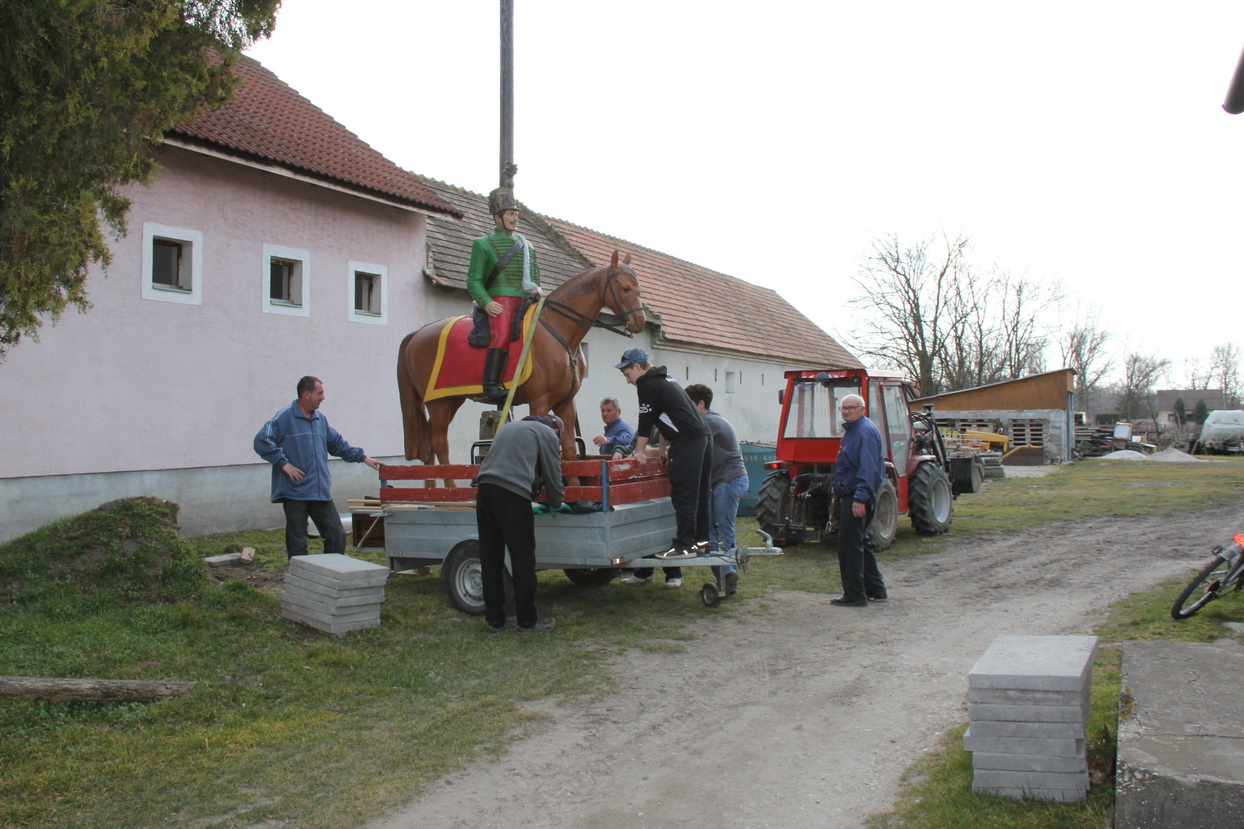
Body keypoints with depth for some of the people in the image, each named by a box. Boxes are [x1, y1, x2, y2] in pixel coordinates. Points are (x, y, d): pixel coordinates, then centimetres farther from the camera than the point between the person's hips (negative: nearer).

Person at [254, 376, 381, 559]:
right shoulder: (285, 417, -6)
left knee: (337, 536, 5)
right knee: (297, 544, 2)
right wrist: (284, 463, -16)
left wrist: (363, 457, 22)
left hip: (321, 493, 6)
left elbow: (338, 444, 26)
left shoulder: (320, 419, 15)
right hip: (294, 493, -6)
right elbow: (262, 441, -15)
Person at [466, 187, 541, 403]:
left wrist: (536, 289, 5)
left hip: (525, 301, 6)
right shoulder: (484, 244, 10)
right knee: (501, 336, -27)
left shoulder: (525, 243, 25)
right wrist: (485, 302, -13)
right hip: (500, 300, -6)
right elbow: (473, 280, 4)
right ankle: (491, 388, -33)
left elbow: (534, 273, 29)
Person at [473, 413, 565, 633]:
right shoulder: (548, 435, 11)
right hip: (513, 496, -7)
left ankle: (495, 620, 17)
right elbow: (552, 475, 10)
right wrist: (556, 504, 28)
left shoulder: (508, 428, 31)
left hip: (485, 491, 7)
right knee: (523, 561, 2)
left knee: (490, 560, 10)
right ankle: (527, 621, 9)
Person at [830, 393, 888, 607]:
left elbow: (868, 469, -25)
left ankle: (854, 595, 0)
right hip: (850, 496, 11)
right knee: (860, 543, 18)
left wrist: (860, 498, -31)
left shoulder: (865, 432, -16)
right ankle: (875, 589, 27)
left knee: (849, 545, -6)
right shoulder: (853, 430, 17)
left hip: (856, 499, -11)